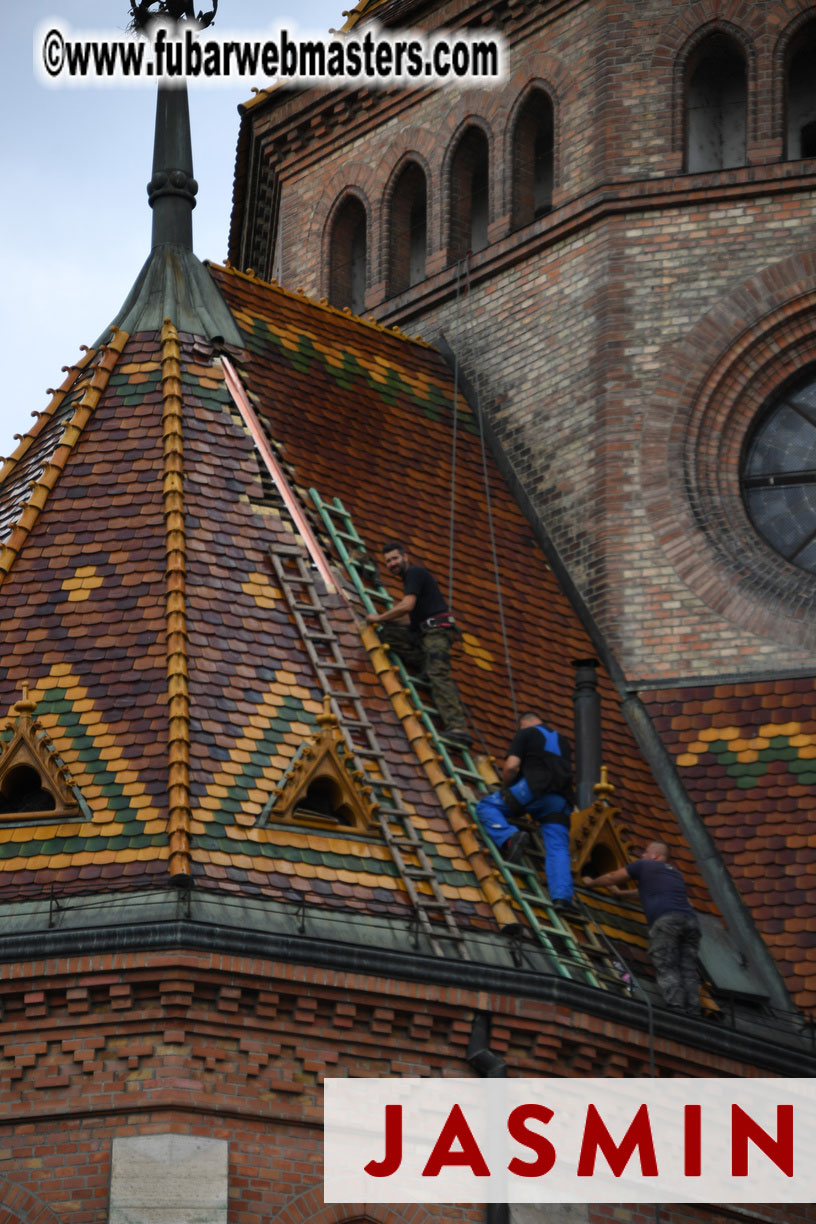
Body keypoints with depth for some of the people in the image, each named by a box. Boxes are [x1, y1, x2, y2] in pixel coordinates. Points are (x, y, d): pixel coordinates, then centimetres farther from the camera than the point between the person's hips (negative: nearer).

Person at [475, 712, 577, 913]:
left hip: (534, 788, -5)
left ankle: (510, 838, -19)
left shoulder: (525, 734, 13)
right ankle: (561, 896, -22)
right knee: (557, 849, -1)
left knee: (486, 806, 7)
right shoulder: (562, 741, 31)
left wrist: (506, 788, 19)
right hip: (561, 800, 5)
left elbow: (511, 766, 0)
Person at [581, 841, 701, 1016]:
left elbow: (612, 878, 30)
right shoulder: (675, 872, 37)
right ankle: (692, 1013, -14)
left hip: (665, 919, -6)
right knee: (688, 970, 0)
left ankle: (676, 1008, -27)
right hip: (690, 920, 6)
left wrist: (591, 883, 50)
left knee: (666, 969, -12)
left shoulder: (644, 865, 19)